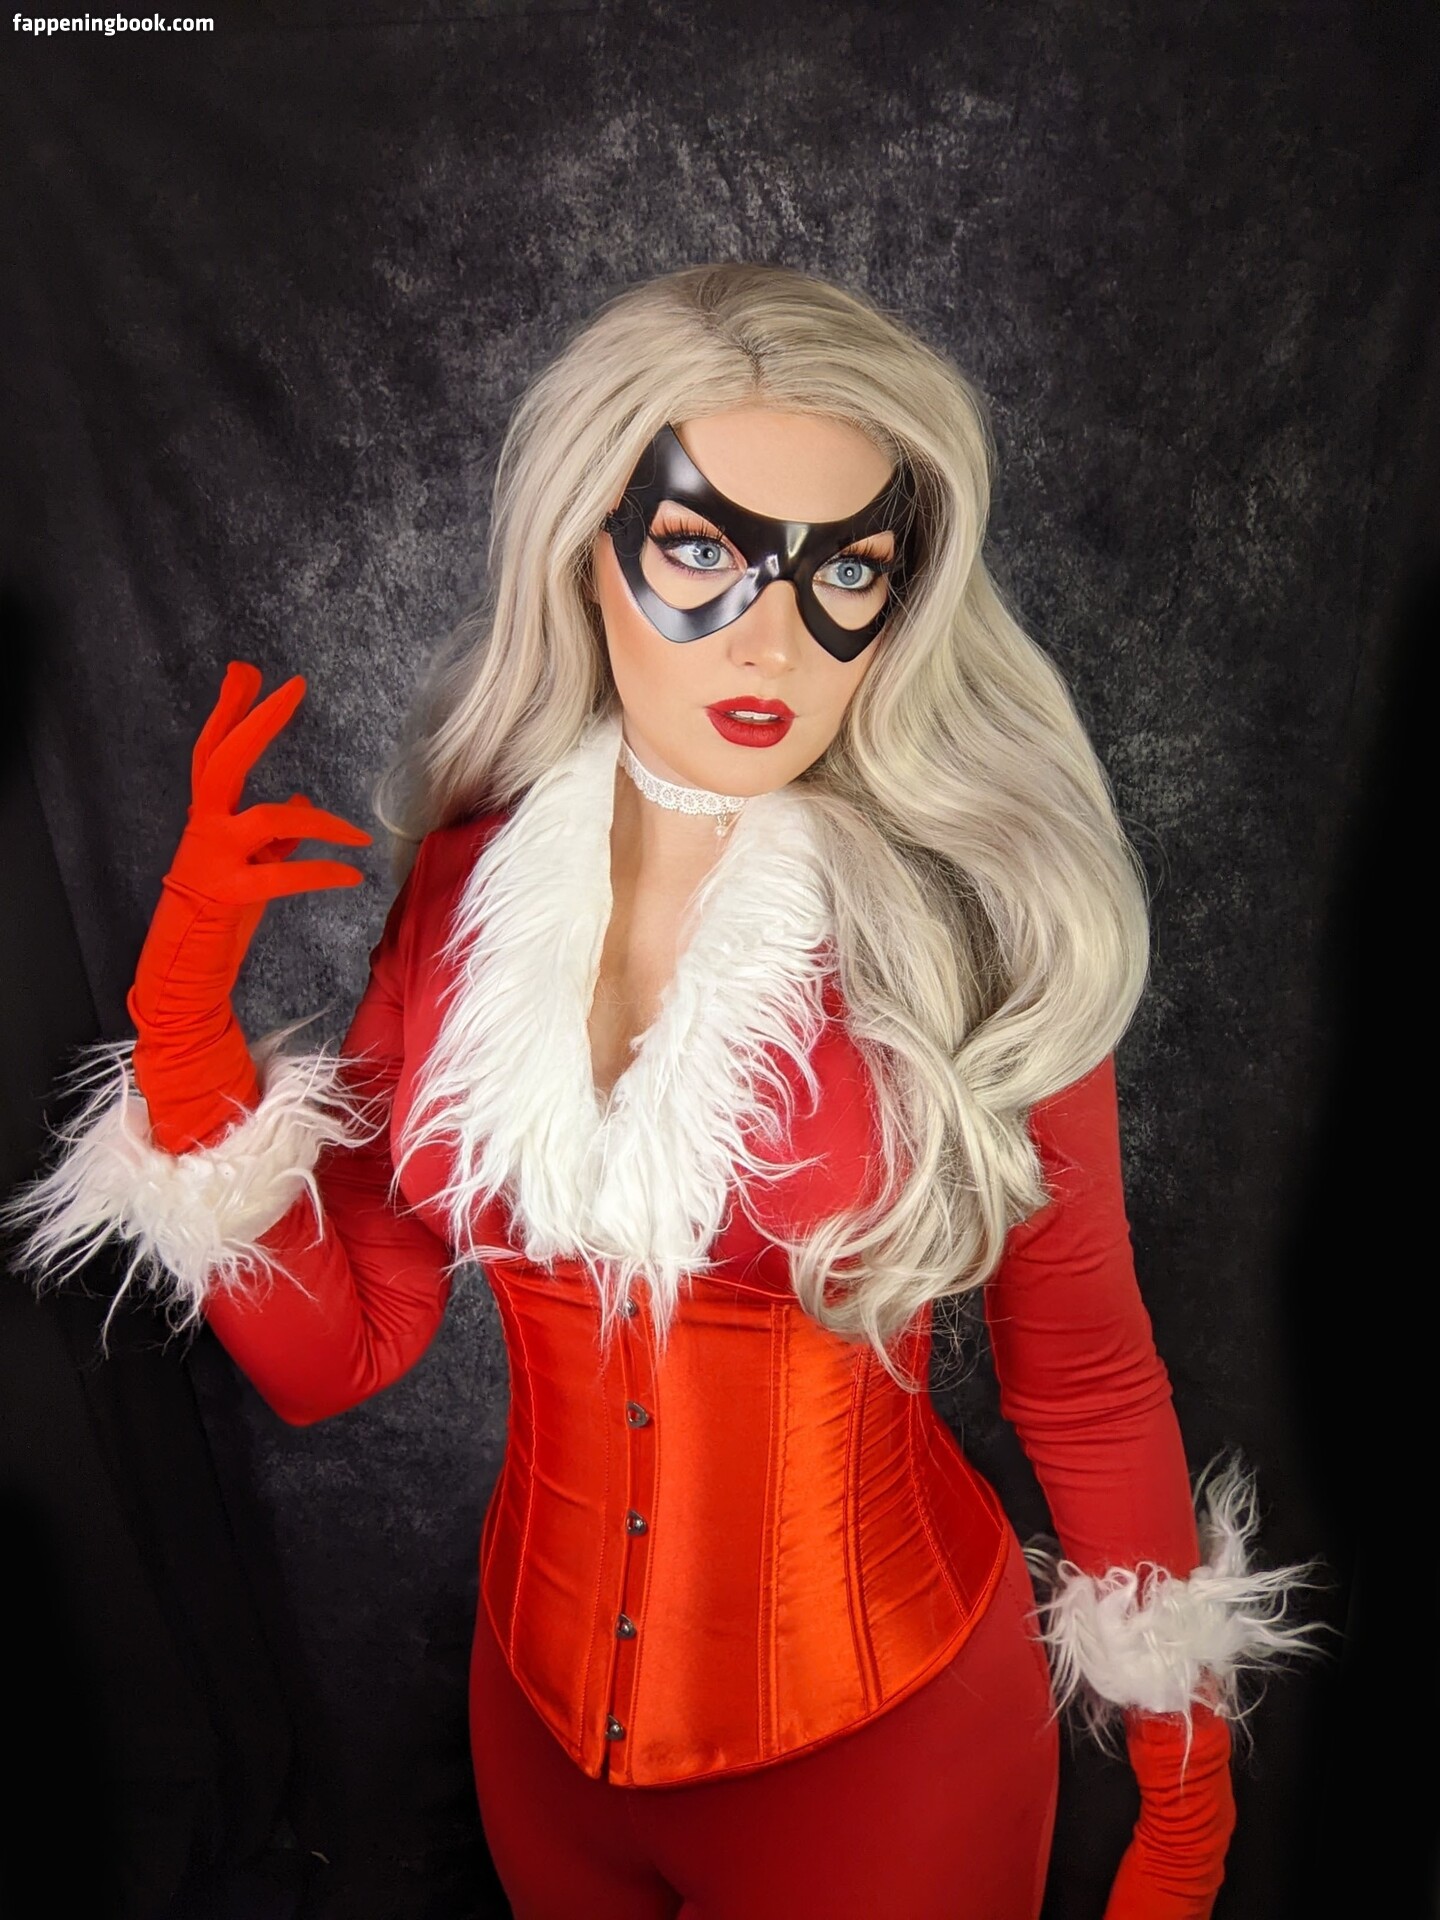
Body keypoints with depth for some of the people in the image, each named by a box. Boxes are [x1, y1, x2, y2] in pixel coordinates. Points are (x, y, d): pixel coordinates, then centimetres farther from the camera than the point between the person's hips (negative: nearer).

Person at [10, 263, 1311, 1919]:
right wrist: (182, 1011, -19)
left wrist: (1187, 1783, 0)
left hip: (889, 1735, -3)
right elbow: (332, 1351, -8)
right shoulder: (468, 884, -10)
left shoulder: (975, 922, -19)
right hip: (542, 1709, 4)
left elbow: (1085, 1380, -8)